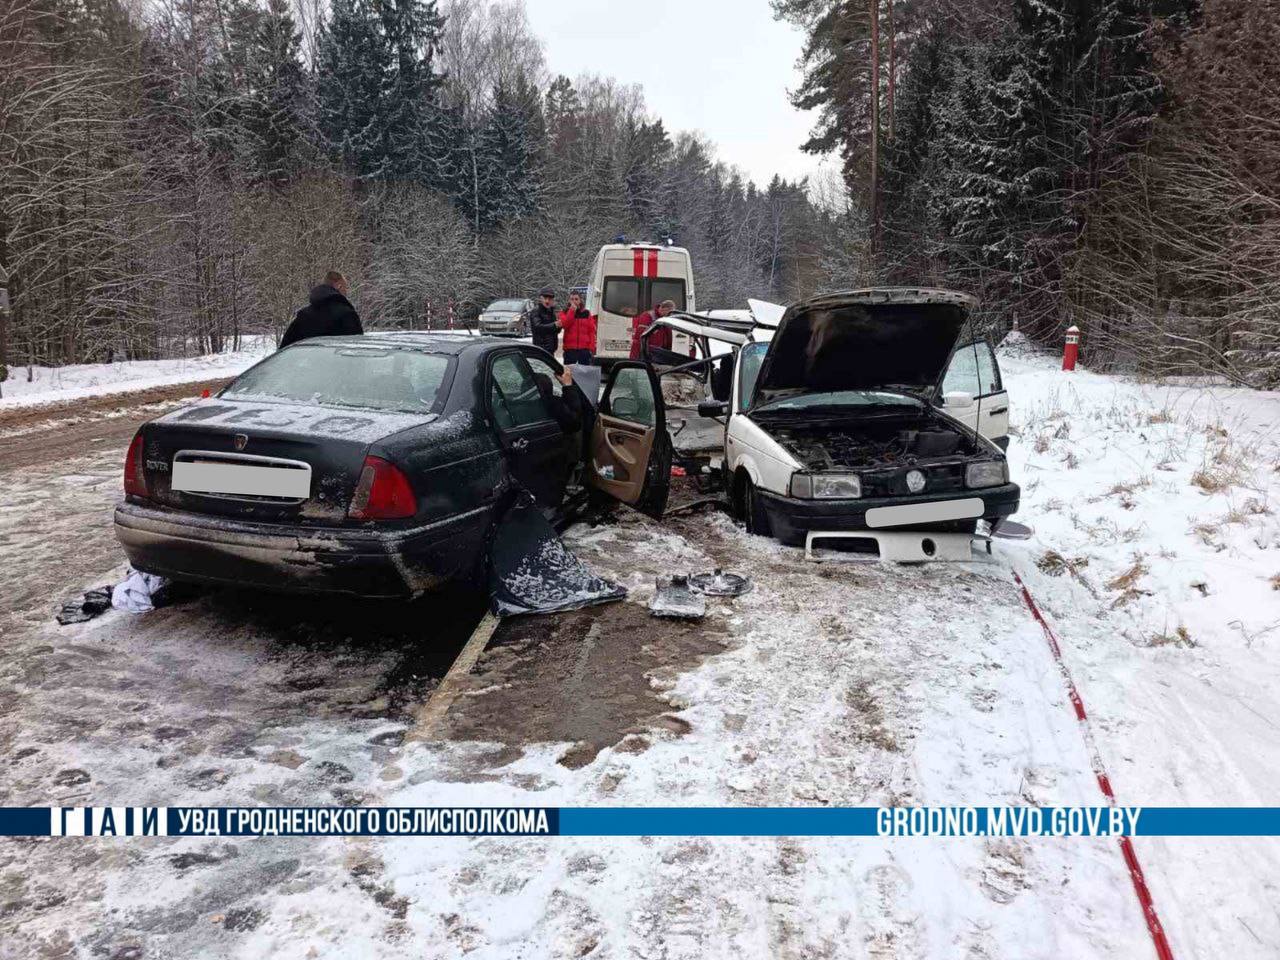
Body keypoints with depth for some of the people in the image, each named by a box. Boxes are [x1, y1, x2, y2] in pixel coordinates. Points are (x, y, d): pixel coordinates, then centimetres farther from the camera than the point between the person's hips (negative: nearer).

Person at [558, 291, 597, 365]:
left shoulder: (586, 313, 9)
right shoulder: (565, 313, 8)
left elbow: (592, 331, 6)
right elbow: (564, 325, -11)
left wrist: (591, 347, -4)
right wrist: (572, 311, -12)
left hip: (585, 349, 1)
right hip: (569, 348, 0)